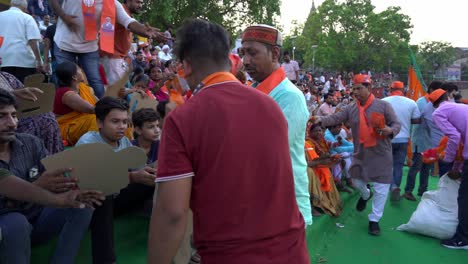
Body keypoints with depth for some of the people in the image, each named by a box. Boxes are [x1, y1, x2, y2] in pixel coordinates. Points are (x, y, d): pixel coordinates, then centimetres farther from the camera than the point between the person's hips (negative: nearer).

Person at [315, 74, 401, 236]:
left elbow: (397, 124, -5)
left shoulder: (383, 106, -8)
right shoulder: (351, 109, 2)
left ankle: (374, 220, 17)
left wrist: (390, 130, -28)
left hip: (381, 154, -3)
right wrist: (321, 119, -25)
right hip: (360, 153, 3)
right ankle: (365, 195, 54)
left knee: (381, 188, 1)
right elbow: (335, 118, -6)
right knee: (357, 181, 17)